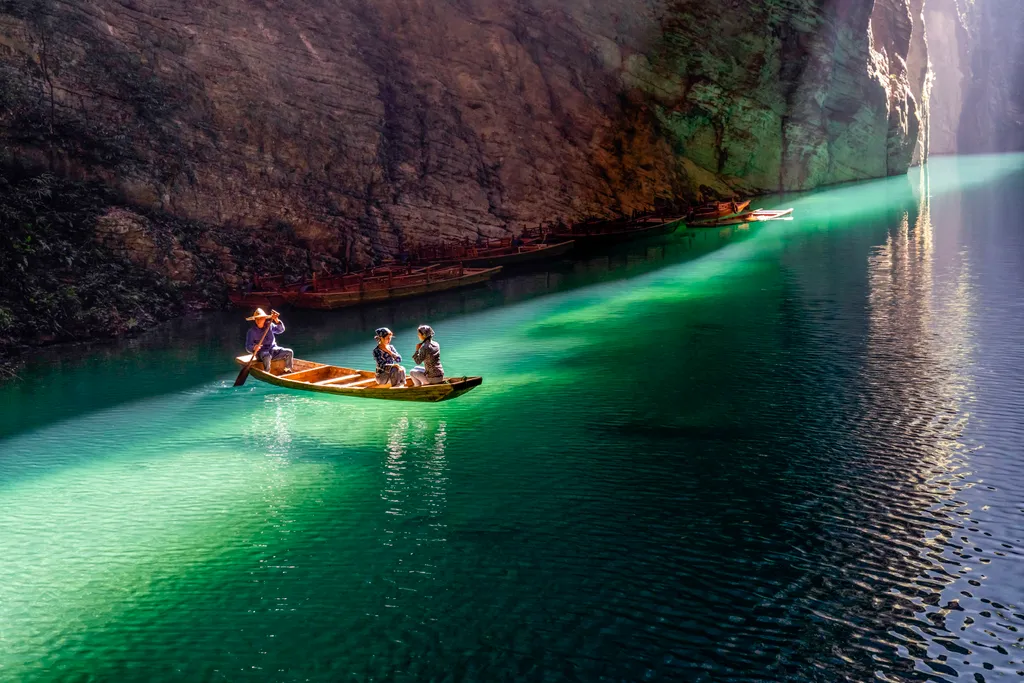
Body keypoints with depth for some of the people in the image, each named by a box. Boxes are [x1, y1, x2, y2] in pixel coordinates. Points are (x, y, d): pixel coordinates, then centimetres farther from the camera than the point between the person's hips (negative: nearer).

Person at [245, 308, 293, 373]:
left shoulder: (269, 325, 6)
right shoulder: (252, 331, -6)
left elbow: (281, 330, -5)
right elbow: (248, 347, -10)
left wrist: (277, 321, -23)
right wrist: (254, 348, -35)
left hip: (273, 349, 5)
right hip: (261, 351, -4)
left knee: (289, 352, -15)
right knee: (267, 356, -40)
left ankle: (288, 372, -5)